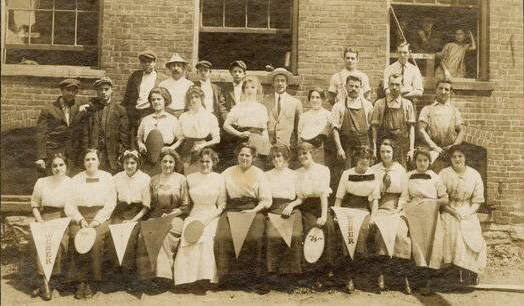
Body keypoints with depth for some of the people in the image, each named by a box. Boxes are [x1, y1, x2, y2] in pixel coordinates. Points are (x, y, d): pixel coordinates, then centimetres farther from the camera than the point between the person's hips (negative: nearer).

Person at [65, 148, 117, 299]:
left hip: (100, 217, -1)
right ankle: (80, 281, -22)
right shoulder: (75, 180, 15)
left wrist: (96, 221, -9)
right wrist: (80, 220, -9)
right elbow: (69, 205, 7)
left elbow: (110, 204, 3)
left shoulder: (107, 178, 10)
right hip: (79, 217, 2)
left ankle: (92, 282, -20)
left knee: (95, 238, -30)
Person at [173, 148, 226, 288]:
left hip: (212, 217, -2)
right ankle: (189, 277, -19)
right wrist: (192, 218, -1)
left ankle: (206, 277, -21)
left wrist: (207, 218, -9)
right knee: (187, 238, -26)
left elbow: (222, 205, 3)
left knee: (204, 239, -30)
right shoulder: (190, 178, 13)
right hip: (194, 216, 2)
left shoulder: (219, 179, 6)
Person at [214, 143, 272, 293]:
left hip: (253, 210, -1)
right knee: (223, 237, -25)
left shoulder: (259, 174, 12)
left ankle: (252, 278, -16)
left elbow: (266, 200, 5)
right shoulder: (228, 173, 18)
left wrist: (253, 211, -9)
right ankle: (229, 276, -13)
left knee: (254, 238, -28)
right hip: (231, 210, 2)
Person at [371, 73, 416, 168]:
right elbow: (374, 127, 3)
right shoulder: (379, 104, 4)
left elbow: (411, 127, 5)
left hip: (402, 147, 1)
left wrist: (411, 148, -3)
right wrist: (374, 148, -4)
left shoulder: (407, 104, 6)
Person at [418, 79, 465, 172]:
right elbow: (421, 130, 3)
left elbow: (462, 131, 11)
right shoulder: (427, 109, 15)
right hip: (433, 150, -2)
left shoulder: (454, 110, 21)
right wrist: (434, 147, -9)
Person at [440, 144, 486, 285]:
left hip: (469, 213, 1)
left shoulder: (474, 175, 5)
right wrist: (453, 211, -12)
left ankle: (470, 275, -2)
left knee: (473, 240, -16)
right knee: (454, 236, -22)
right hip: (449, 212, -1)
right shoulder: (444, 174, 0)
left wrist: (467, 213, -9)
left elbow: (477, 200, 6)